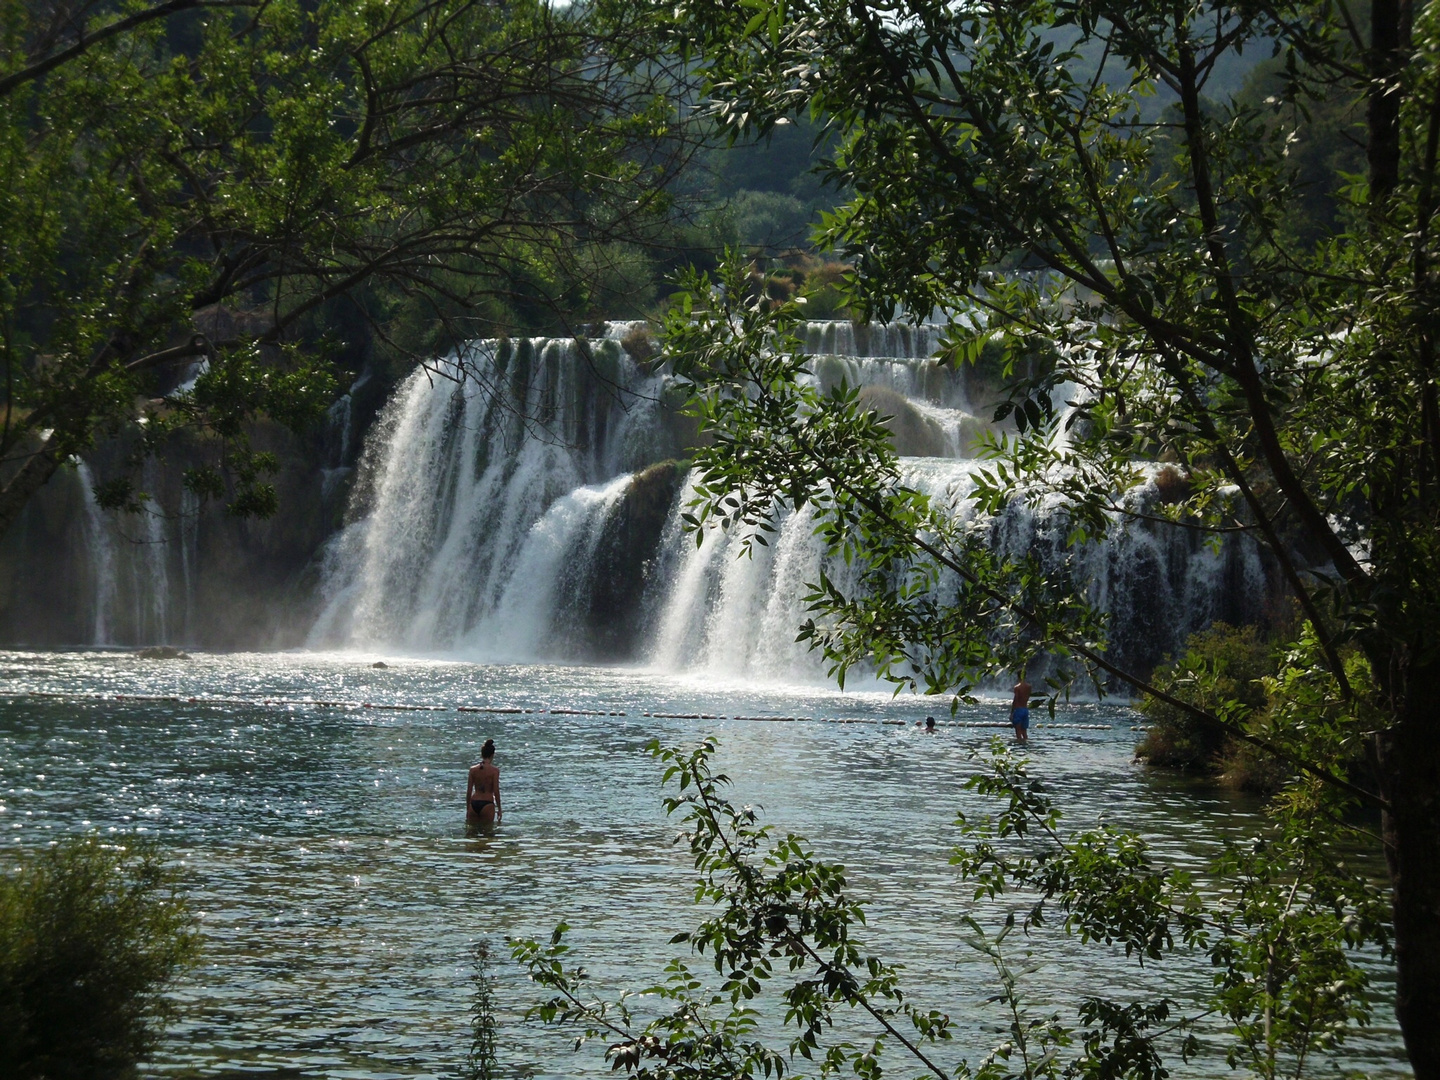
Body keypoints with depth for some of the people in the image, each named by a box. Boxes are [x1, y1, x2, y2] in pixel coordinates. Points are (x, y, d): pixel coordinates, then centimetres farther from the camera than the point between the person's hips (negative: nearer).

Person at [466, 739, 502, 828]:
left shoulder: (473, 769, 4)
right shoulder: (494, 770, -6)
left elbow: (469, 791, 7)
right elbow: (496, 792, -7)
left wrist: (467, 809, 16)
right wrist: (499, 809, 4)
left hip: (474, 803, 3)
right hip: (487, 804, -3)